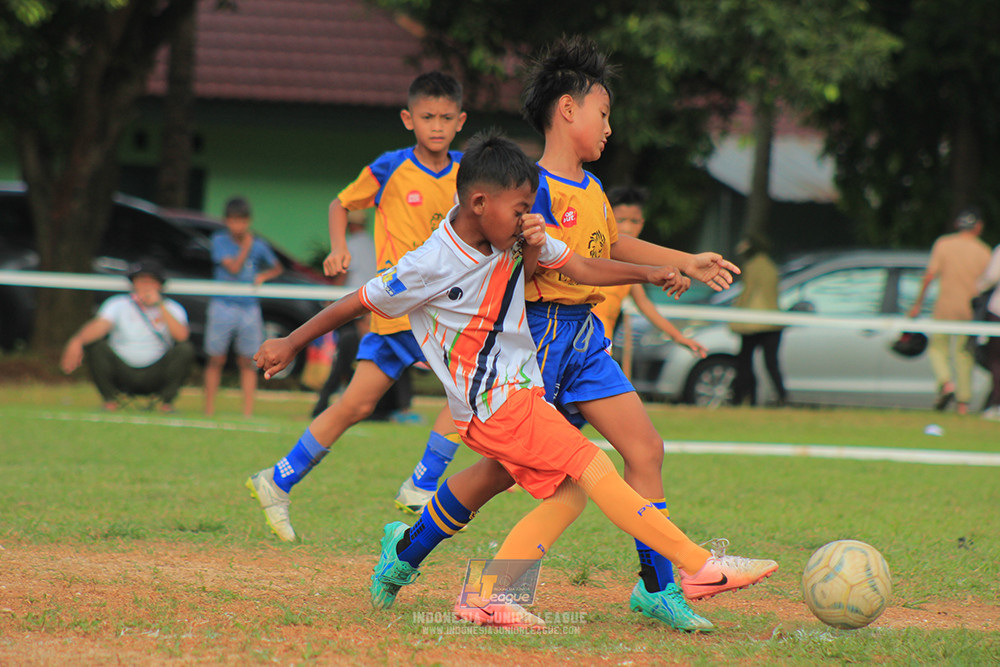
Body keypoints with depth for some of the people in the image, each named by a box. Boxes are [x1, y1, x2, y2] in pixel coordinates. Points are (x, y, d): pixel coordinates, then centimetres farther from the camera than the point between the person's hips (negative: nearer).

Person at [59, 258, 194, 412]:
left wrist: (160, 306, -20)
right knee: (94, 344, -24)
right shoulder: (118, 304, -1)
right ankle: (111, 400, -6)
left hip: (155, 376, 0)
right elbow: (99, 325, -20)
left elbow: (182, 335, -18)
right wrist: (77, 341, -40)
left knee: (185, 349, -24)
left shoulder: (171, 308, 2)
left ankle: (166, 403, -7)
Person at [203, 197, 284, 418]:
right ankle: (209, 411, 8)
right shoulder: (220, 240, -2)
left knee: (247, 362, 2)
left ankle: (248, 413, 2)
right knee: (216, 360, 3)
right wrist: (247, 245, -10)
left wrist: (264, 275, -4)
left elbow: (277, 268, 15)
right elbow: (233, 268, -12)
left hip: (249, 308, 2)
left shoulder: (259, 244, 5)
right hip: (223, 306, -2)